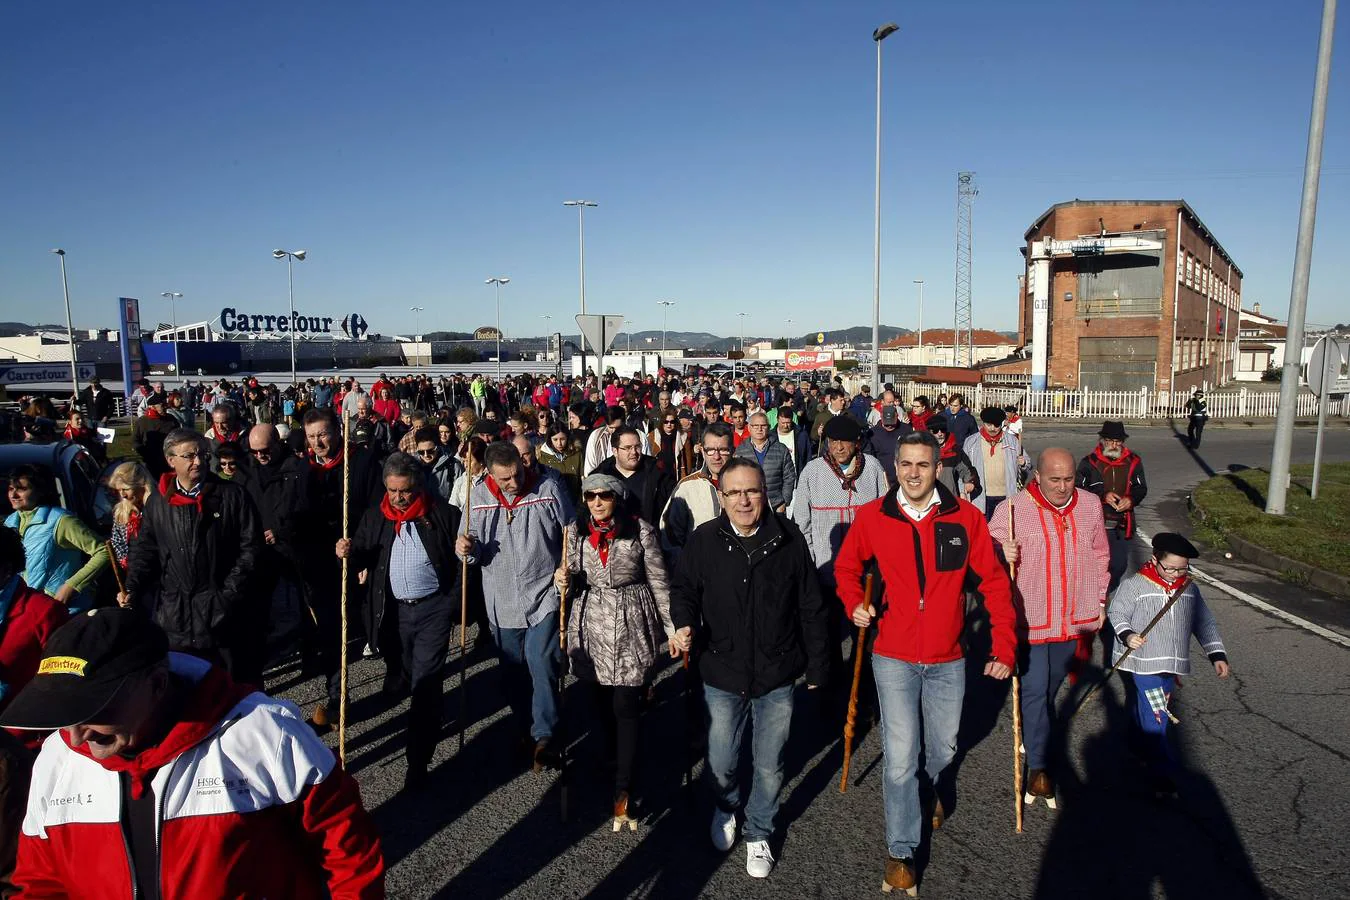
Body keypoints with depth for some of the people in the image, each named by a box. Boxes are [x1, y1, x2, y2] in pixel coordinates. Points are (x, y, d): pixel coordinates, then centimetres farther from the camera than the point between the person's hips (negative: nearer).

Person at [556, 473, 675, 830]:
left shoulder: (641, 531, -9)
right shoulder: (575, 531, 1)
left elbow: (659, 582, -2)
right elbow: (574, 580, 10)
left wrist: (672, 628, 0)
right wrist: (563, 580, -13)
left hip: (632, 629, -3)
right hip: (592, 628, 4)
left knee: (626, 707, -4)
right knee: (603, 702, 13)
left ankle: (624, 791, 1)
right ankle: (617, 762, 34)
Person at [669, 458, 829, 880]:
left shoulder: (788, 538, -10)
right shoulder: (704, 540, -10)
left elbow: (810, 607, -2)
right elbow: (683, 589, 4)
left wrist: (816, 665, 3)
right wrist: (684, 624, -17)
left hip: (777, 675, 0)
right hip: (722, 673, 0)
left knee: (768, 766, 14)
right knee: (721, 763, 14)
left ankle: (759, 834, 40)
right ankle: (725, 808, 49)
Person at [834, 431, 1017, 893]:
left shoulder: (965, 517, -9)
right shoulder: (871, 517, -9)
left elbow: (994, 581, -2)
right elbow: (846, 567, 7)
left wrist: (1005, 645, -5)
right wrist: (854, 603, -12)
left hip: (947, 659, 2)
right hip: (894, 658, -1)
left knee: (943, 748, 19)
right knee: (900, 758, -2)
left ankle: (933, 785, 55)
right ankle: (900, 849, 19)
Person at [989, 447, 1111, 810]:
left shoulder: (1090, 505, 0)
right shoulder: (1012, 509, -15)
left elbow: (1100, 555, 13)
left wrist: (1100, 600, 15)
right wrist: (1002, 555, -35)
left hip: (1074, 619, 5)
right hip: (1030, 618, -4)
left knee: (1051, 687, 21)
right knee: (1035, 691, -4)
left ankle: (1033, 735, 45)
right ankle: (1038, 768, 9)